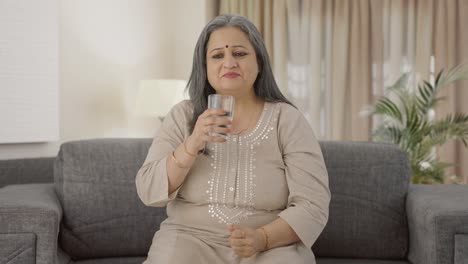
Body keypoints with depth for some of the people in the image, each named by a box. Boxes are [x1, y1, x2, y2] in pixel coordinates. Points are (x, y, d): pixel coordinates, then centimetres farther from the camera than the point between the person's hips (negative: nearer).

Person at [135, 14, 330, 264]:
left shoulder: (288, 120, -4)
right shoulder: (183, 115, 1)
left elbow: (312, 206, -8)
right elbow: (149, 192, -6)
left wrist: (261, 238, -24)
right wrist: (191, 146, -21)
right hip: (191, 241, 1)